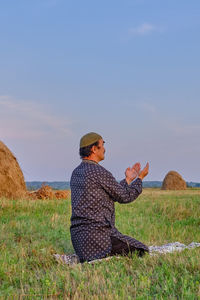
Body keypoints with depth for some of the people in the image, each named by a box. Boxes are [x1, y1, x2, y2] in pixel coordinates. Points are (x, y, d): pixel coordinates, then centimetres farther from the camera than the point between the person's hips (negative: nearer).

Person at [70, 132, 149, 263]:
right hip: (97, 232, -10)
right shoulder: (99, 171, -13)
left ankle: (85, 260, 5)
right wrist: (140, 178, 10)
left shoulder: (76, 173, 16)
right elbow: (125, 197, -5)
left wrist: (128, 179, 28)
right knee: (141, 253, -5)